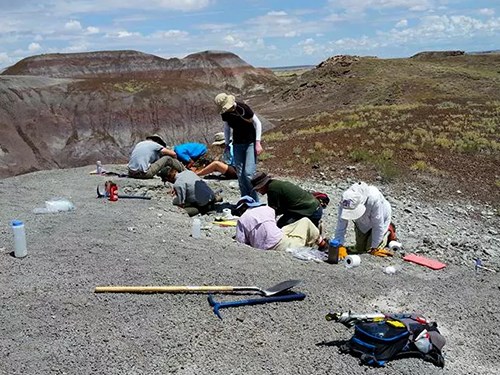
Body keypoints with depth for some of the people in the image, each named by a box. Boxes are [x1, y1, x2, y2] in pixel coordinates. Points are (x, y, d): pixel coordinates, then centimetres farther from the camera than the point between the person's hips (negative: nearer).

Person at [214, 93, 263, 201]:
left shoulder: (242, 108, -21)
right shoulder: (224, 113, -5)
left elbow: (257, 123, -12)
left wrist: (258, 142, -16)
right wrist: (227, 144, 11)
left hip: (250, 143, -5)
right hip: (237, 144, 5)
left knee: (248, 173, -13)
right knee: (240, 175, 5)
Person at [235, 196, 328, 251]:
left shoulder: (241, 220, 4)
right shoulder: (267, 209, 6)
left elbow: (240, 243, -1)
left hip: (262, 250, 3)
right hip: (280, 246, -3)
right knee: (305, 222, 14)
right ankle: (322, 244, 23)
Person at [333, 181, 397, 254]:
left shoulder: (374, 198, -46)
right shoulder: (344, 204, -35)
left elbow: (378, 225, -34)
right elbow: (340, 227, -27)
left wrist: (374, 248, -26)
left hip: (380, 220, -4)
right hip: (362, 224, 4)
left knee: (369, 248, -6)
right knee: (359, 249, 10)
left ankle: (388, 231, 18)